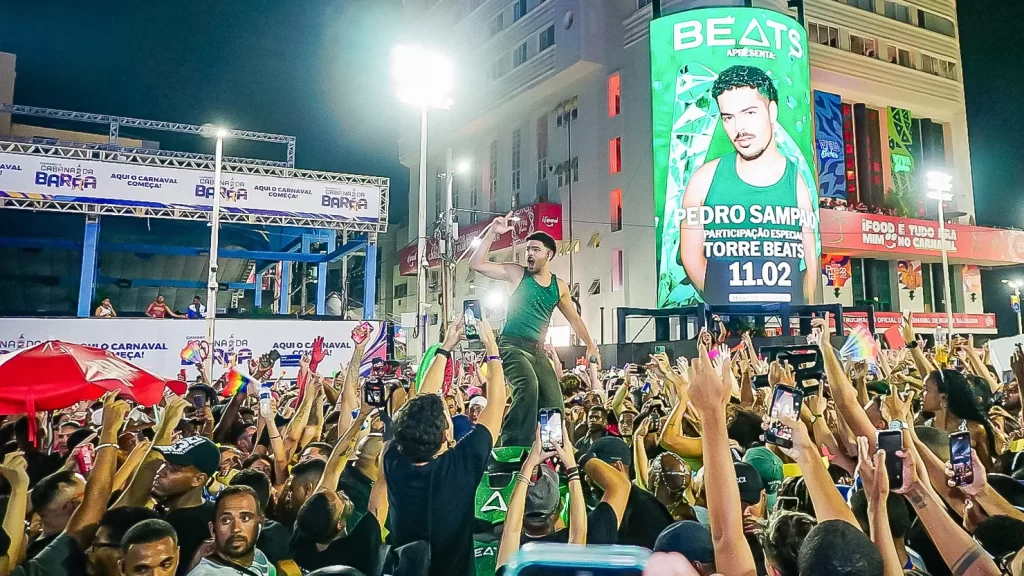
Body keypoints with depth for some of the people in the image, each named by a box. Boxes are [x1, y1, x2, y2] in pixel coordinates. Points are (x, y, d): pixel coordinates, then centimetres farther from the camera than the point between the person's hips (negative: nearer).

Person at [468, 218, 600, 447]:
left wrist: (591, 345, 18)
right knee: (528, 386, -32)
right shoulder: (516, 273, -1)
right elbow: (476, 263, -8)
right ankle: (514, 446, -27)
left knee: (553, 404, -1)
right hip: (513, 345, -5)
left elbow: (574, 318, 22)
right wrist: (492, 233, -17)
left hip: (538, 349, 5)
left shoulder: (559, 286, 10)